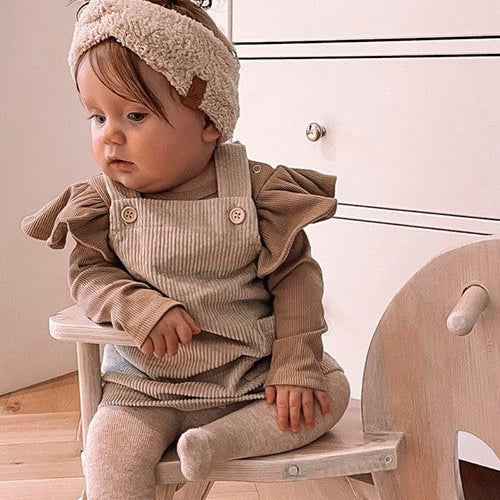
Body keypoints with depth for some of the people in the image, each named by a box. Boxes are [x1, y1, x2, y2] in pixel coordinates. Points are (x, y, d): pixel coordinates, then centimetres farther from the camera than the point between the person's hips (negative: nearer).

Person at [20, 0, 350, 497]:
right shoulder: (104, 200, -5)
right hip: (146, 385, -1)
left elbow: (295, 275, -8)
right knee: (109, 454, -23)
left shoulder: (254, 188, -11)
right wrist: (139, 307, -24)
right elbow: (88, 273, -4)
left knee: (330, 390, -13)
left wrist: (296, 366, -13)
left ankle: (221, 439, -18)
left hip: (251, 372, 1)